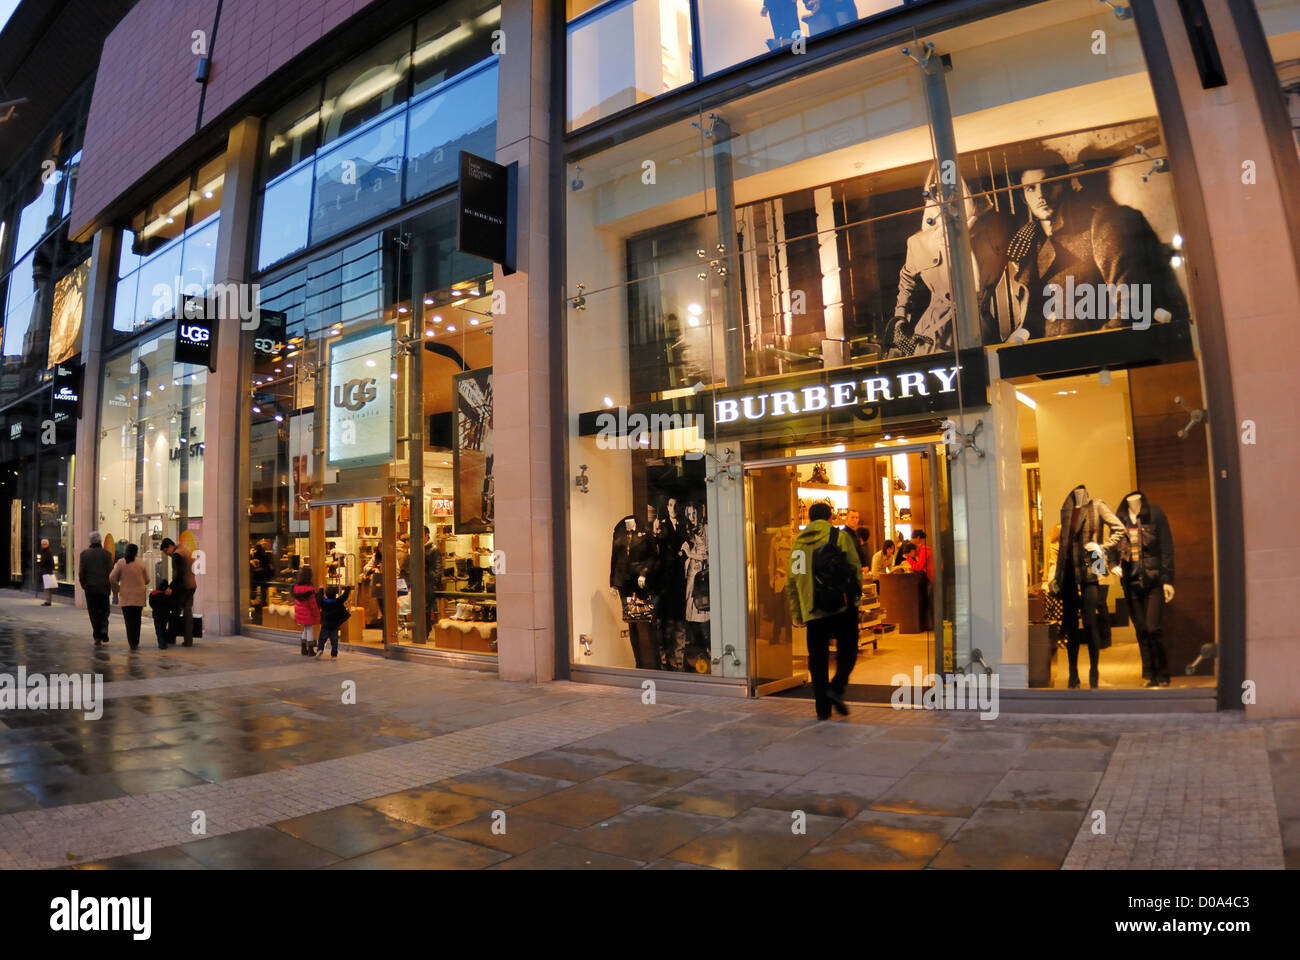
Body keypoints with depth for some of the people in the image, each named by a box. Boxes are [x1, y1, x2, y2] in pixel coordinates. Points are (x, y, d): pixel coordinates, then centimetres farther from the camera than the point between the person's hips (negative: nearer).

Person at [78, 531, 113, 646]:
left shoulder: (84, 554, -1)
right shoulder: (106, 554, -5)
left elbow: (81, 572, -1)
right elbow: (111, 572, -5)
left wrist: (83, 585, 11)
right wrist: (111, 585, 6)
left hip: (90, 588, 1)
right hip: (103, 588, -1)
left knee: (93, 612, 6)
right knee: (104, 611, 13)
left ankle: (97, 637, 4)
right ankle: (104, 628, -8)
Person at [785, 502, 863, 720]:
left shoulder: (798, 542, 11)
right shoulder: (840, 536, 2)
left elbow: (791, 581, 11)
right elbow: (855, 567, -4)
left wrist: (796, 614, 16)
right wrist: (855, 594, 8)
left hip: (813, 611, 3)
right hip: (841, 606, -3)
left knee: (818, 657, 8)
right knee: (847, 651, 11)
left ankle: (822, 708, 9)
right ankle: (836, 688, -9)